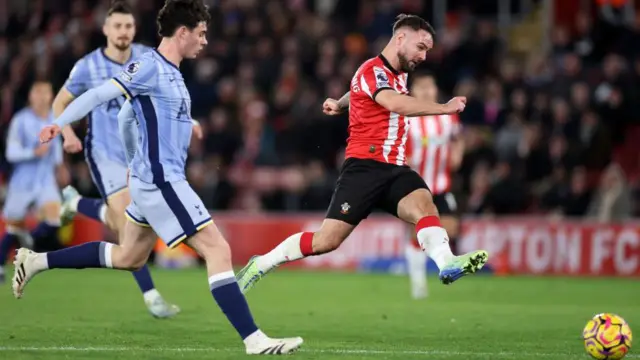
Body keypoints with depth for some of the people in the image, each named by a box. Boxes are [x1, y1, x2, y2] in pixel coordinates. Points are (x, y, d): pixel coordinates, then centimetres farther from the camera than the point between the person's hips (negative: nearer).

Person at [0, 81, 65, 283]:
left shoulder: (55, 120, 4)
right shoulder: (21, 120, -10)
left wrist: (58, 163, 16)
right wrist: (35, 153, -27)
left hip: (46, 182, 3)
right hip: (23, 181, -3)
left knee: (54, 221, -19)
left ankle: (29, 239, 9)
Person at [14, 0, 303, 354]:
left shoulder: (170, 72, 14)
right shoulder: (150, 66, -13)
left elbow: (125, 116, 24)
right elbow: (99, 94, -18)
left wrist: (135, 164, 32)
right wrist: (58, 123, -26)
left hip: (151, 180, 10)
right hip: (161, 182, -10)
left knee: (128, 257, 21)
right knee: (218, 250, -11)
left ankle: (36, 261, 26)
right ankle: (254, 340, -12)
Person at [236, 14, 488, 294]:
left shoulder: (399, 74, 17)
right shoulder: (373, 70, -11)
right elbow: (395, 103, -33)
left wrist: (340, 104, 53)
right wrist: (444, 108, -34)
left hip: (394, 169, 7)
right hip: (365, 166, -7)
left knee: (424, 205, -24)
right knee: (326, 240, -8)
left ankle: (447, 263, -48)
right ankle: (261, 264, 10)